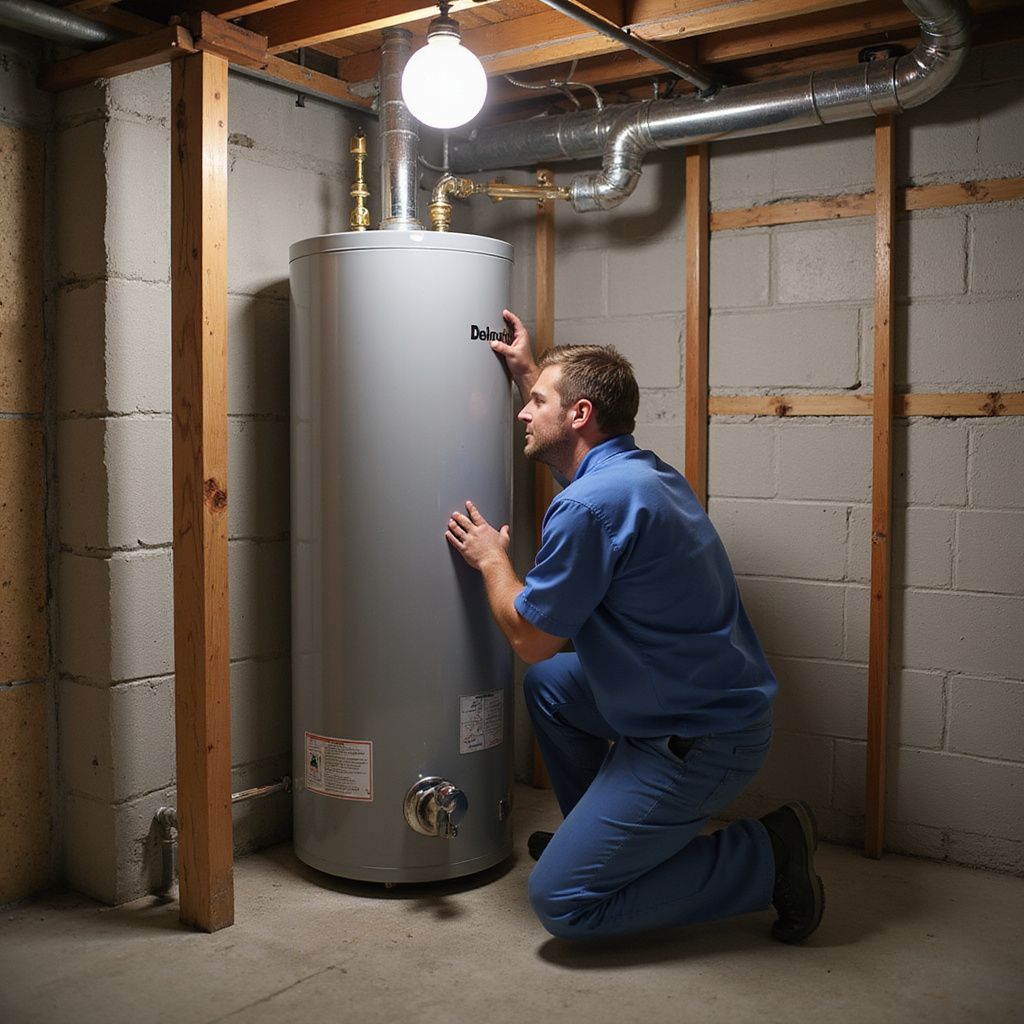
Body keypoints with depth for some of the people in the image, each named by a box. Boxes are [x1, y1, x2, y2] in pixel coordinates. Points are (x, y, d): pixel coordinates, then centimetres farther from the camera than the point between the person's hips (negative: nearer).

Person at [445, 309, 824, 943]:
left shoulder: (591, 503, -23)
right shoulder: (644, 469, 8)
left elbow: (530, 639, -15)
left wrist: (491, 560, 3)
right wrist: (531, 373, 36)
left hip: (698, 744, -10)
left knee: (561, 901, -5)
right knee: (549, 682, 22)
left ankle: (767, 856, -1)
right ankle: (597, 834, 32)